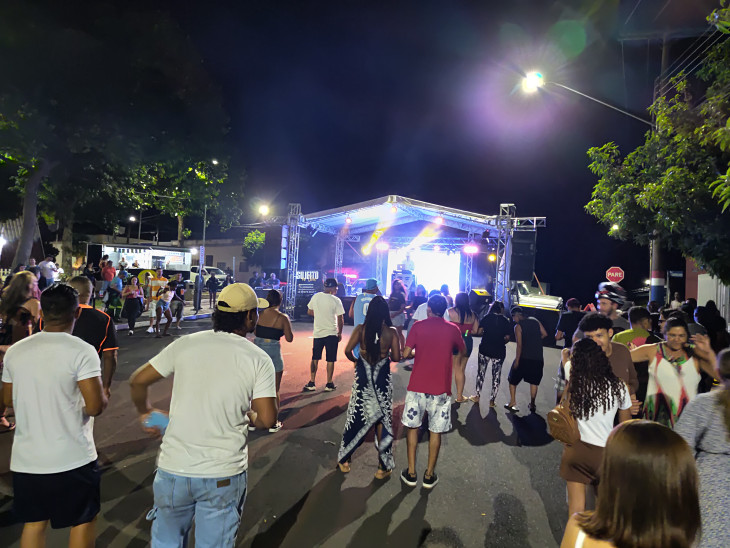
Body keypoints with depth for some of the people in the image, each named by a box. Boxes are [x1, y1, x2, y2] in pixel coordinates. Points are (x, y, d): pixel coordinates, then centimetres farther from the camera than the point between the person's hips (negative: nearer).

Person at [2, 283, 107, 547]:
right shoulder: (82, 351, -19)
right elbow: (95, 406, -21)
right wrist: (103, 396, 0)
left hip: (26, 460, 5)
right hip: (73, 459, -5)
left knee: (33, 523, 22)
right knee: (83, 522, 14)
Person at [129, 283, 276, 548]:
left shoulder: (186, 344, -4)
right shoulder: (259, 359, -10)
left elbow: (138, 381, 2)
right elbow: (267, 419, -14)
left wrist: (145, 412, 20)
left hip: (173, 469, 2)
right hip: (223, 476, -2)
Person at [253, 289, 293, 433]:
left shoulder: (260, 314, -1)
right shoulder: (282, 318, -12)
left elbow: (255, 332, 11)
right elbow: (289, 338, -6)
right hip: (273, 353, -4)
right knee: (274, 391, 10)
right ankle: (273, 423, 19)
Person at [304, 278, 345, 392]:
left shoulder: (315, 296, -2)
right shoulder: (336, 300, -12)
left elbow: (309, 312, 9)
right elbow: (340, 319, -10)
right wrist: (340, 333, 3)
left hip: (318, 333, 3)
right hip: (331, 333, -3)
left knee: (315, 358, 15)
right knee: (330, 360, 8)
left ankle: (311, 383, 19)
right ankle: (329, 384, 16)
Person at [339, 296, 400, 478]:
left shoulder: (361, 329, -9)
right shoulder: (391, 332, -10)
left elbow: (348, 350, -14)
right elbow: (396, 357, -10)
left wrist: (355, 360, 6)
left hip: (363, 378, 1)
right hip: (383, 380, -1)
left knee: (356, 417, 15)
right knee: (383, 419, 11)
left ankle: (344, 459, 29)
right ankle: (383, 466, 20)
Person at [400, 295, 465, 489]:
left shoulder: (418, 326, -4)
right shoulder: (453, 329, 0)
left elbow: (406, 353, -8)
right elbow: (463, 352, 15)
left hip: (417, 386, 0)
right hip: (441, 388, 1)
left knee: (412, 427, 14)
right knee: (435, 431, 12)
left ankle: (411, 473, 20)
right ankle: (429, 475, 21)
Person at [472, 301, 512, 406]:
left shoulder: (486, 318, -4)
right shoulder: (505, 321, -2)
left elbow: (479, 332, -8)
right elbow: (507, 338, -3)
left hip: (485, 349, 0)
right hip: (499, 351, 0)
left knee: (481, 372, 14)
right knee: (496, 376, 10)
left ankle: (477, 396, 20)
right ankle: (492, 400, 14)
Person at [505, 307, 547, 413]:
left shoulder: (518, 326, -8)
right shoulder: (535, 321, 6)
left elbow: (519, 345, -13)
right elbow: (544, 334, 8)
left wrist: (517, 360, -11)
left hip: (524, 357, -4)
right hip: (538, 358, 4)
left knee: (513, 380, 11)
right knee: (534, 382, 15)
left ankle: (512, 403, 6)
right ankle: (532, 405, 18)